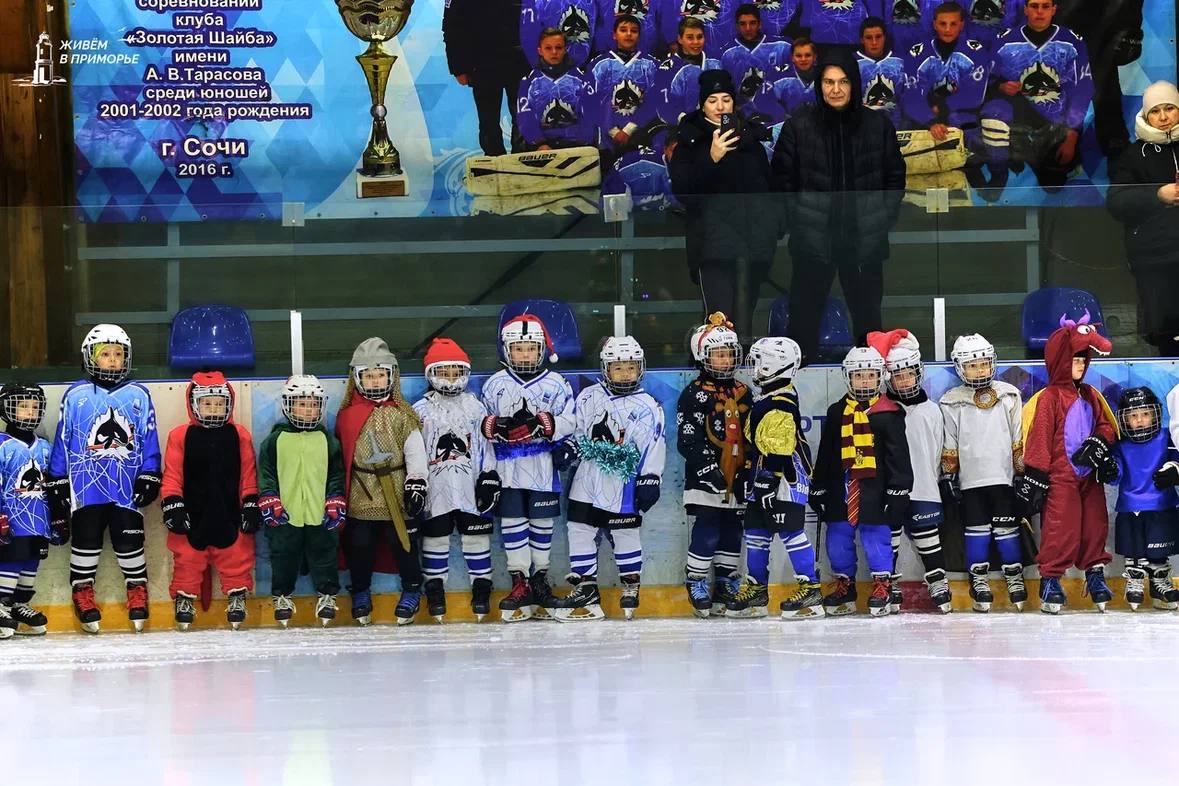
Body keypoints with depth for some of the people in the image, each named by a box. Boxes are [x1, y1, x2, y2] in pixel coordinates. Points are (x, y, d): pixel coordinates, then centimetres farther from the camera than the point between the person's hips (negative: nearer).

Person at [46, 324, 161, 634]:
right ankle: (82, 592, 14)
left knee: (130, 538, 2)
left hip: (127, 485, 1)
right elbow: (62, 440, 6)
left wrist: (149, 477, 3)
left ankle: (137, 589, 17)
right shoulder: (76, 396, 3)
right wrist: (57, 483, 5)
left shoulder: (138, 396, 7)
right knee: (86, 538, 2)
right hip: (86, 484, -1)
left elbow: (148, 439, 9)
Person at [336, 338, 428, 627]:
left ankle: (411, 591, 20)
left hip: (397, 494, -2)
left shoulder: (402, 415, -1)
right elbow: (338, 454, 12)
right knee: (359, 546, 6)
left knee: (403, 543, 3)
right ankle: (360, 593, 24)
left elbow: (415, 451, -4)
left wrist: (417, 483, -13)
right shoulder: (347, 415, 5)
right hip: (361, 495, 2)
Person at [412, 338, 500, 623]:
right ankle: (434, 588, 13)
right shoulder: (421, 410, 3)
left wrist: (489, 479, 2)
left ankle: (481, 588, 11)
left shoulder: (475, 407, 7)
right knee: (435, 536, 4)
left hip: (470, 486, 1)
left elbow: (485, 445, 7)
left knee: (476, 535, 3)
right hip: (435, 488, -1)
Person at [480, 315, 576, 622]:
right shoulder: (496, 384, 8)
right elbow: (481, 422, 7)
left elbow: (568, 423, -5)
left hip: (542, 468, -1)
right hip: (507, 468, 1)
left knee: (542, 522, 6)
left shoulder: (556, 384, 2)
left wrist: (542, 423, -22)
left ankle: (540, 578, 17)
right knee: (512, 521, -1)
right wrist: (495, 426, -14)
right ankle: (520, 582, 3)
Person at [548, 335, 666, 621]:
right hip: (587, 477, 4)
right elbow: (576, 428, 13)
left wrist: (650, 479, -9)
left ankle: (631, 584, 18)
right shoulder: (589, 397, 6)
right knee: (580, 529, 2)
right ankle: (585, 589, 8)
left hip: (623, 483, -3)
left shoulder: (647, 407, -3)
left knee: (625, 533, 2)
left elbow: (654, 446, -5)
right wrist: (568, 445, -6)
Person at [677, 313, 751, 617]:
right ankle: (696, 586, 1)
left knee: (732, 533, 10)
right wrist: (709, 469, -21)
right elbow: (688, 440, -13)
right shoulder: (695, 394, -7)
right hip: (706, 479, -6)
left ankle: (726, 586, 19)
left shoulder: (743, 393, 14)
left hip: (736, 478, 6)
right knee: (707, 533, -9)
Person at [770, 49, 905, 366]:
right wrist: (798, 221, -5)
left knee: (867, 316, 11)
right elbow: (783, 179, 2)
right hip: (813, 241, -1)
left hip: (864, 241, 1)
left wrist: (883, 220, 1)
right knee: (805, 316, 3)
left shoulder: (878, 125, 3)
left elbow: (895, 177, 9)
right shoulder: (798, 125, -2)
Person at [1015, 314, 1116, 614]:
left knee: (1095, 524, 8)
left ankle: (1095, 573, 20)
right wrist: (1035, 475, -13)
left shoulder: (1091, 396, 13)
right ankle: (1050, 579, 1)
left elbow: (1106, 425, 18)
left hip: (1090, 475, 6)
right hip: (1060, 477, -6)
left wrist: (1099, 442, -5)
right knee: (1061, 529, -7)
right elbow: (1039, 437, -10)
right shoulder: (1049, 398, -8)